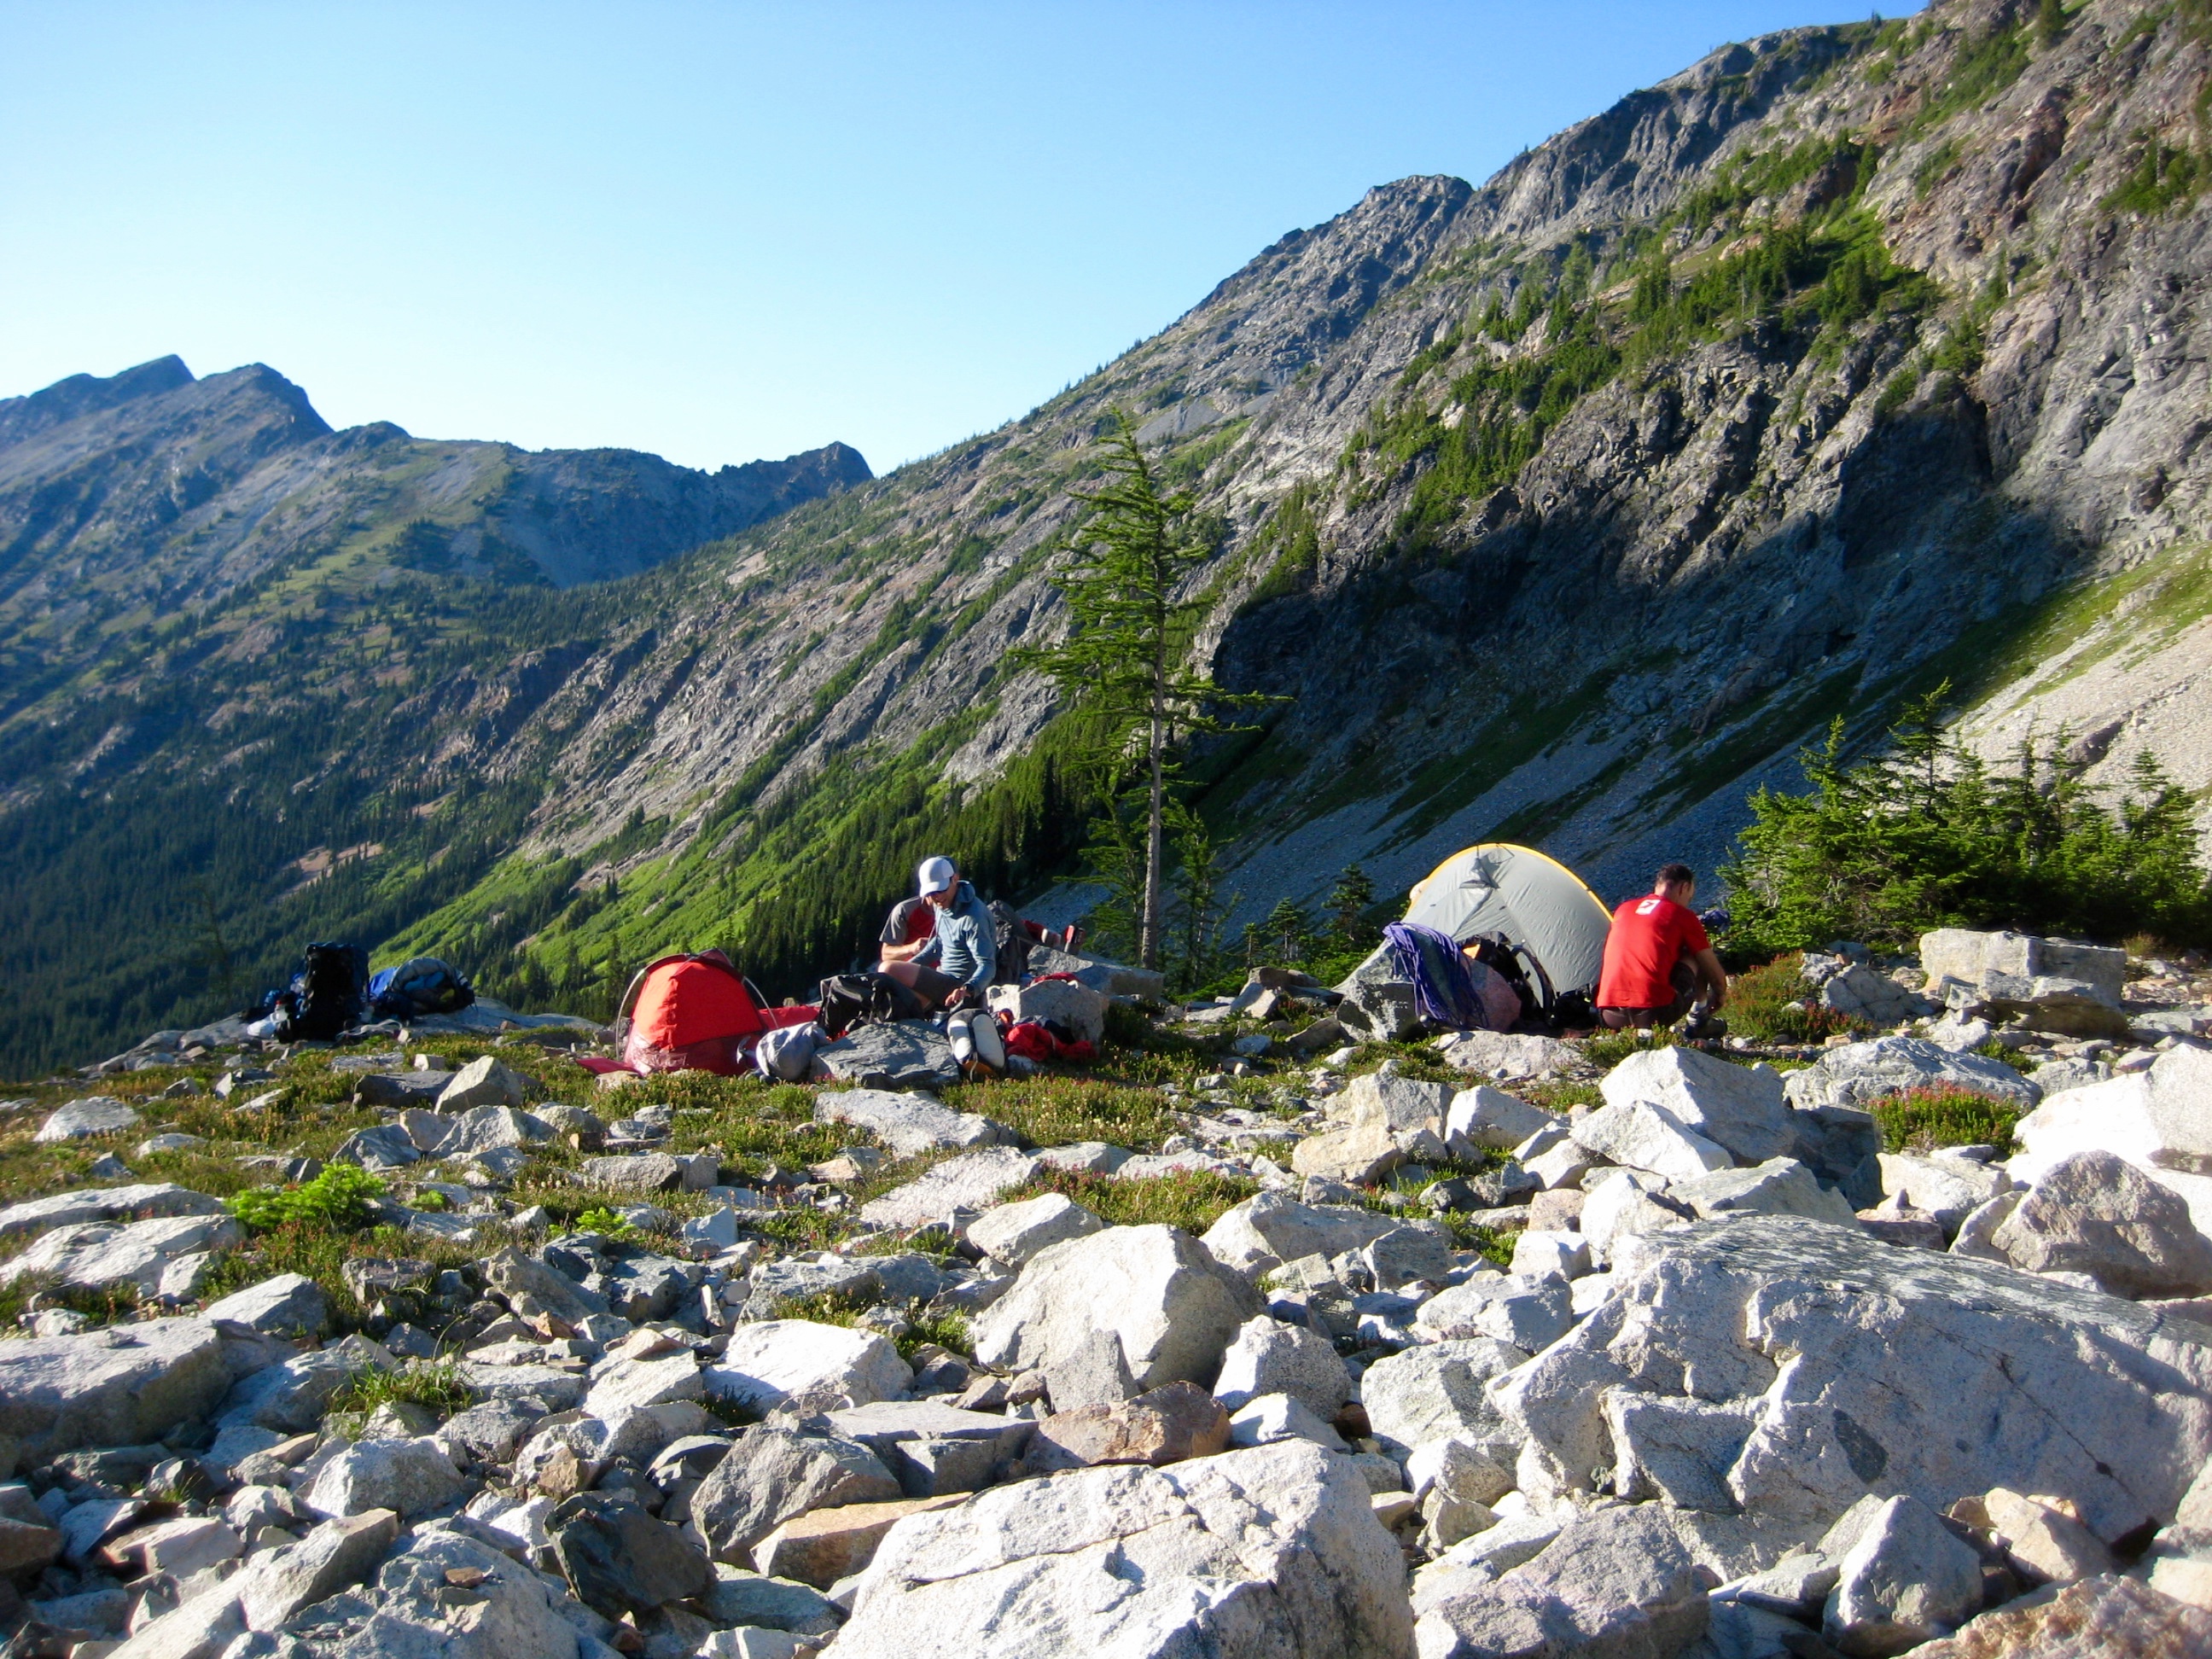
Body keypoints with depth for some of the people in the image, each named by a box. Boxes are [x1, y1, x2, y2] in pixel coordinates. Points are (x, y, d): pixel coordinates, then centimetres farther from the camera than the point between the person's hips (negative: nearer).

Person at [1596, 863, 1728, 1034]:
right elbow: (1711, 967, 17)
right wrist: (1721, 994, 40)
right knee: (1695, 956, 19)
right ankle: (1698, 1021, 22)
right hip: (1655, 1013, -5)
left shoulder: (1623, 910, 21)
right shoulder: (1683, 916, 7)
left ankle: (1626, 1031, 19)